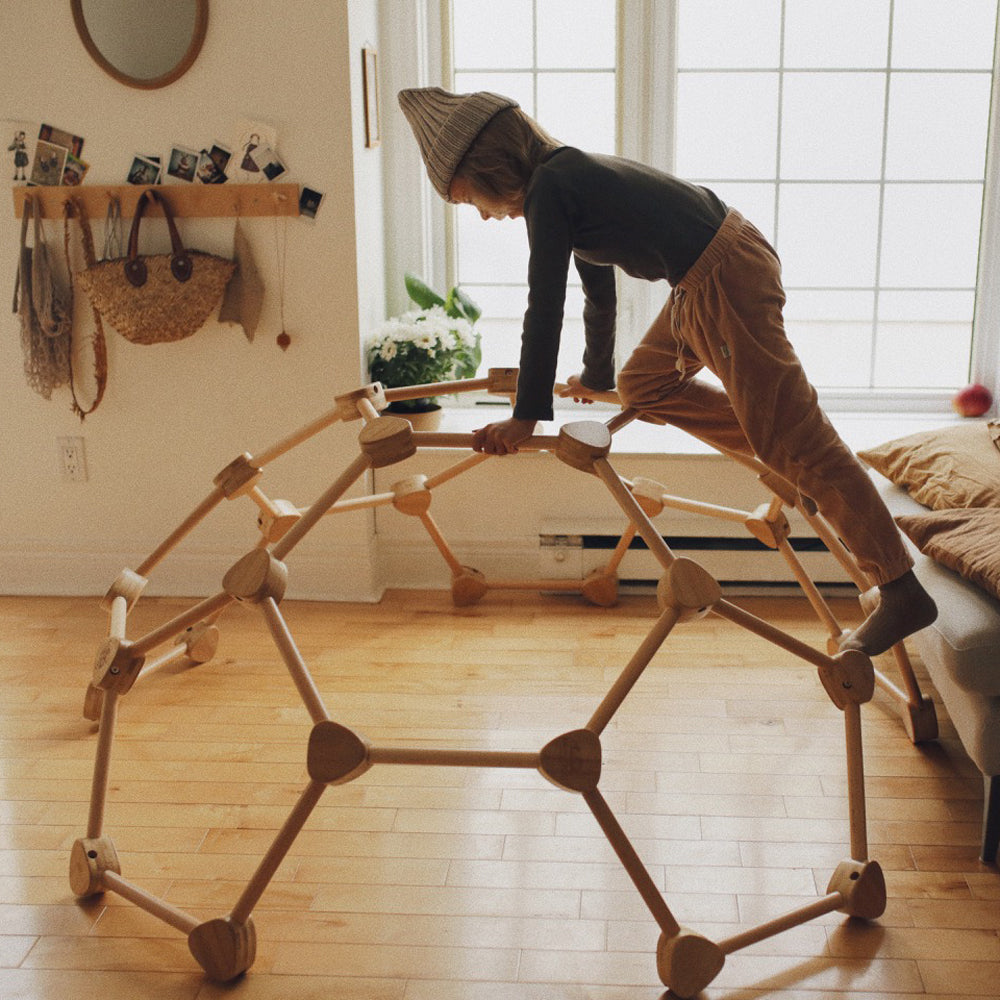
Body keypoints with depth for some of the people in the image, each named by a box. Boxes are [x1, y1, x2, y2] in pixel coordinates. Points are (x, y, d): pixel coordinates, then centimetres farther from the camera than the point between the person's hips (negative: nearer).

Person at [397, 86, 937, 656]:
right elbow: (600, 292, 31)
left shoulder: (547, 190, -10)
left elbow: (545, 308, -16)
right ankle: (803, 476, 19)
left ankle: (903, 593, 1)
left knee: (794, 438, -6)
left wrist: (526, 416, -12)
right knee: (644, 386, 21)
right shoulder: (572, 178, 19)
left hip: (726, 278, -10)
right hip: (707, 281, 10)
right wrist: (596, 377, 43)